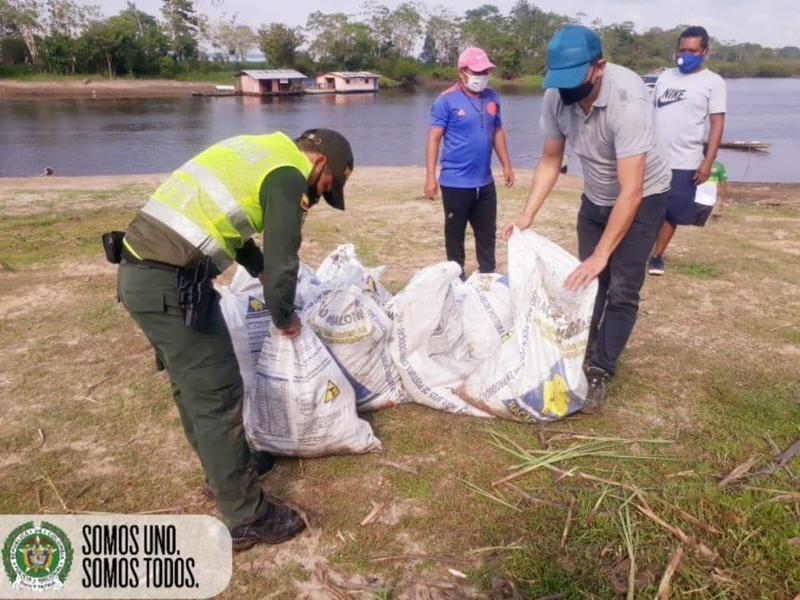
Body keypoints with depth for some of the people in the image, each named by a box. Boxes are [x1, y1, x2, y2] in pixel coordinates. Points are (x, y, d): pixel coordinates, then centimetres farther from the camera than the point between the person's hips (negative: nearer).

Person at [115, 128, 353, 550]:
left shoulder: (259, 149, 20)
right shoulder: (287, 176, -8)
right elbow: (283, 262, -12)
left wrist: (261, 273, 22)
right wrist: (284, 318, 6)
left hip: (139, 272, 10)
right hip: (172, 283, -10)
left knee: (191, 386, 21)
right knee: (217, 396, -1)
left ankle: (223, 473, 40)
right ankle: (246, 519, 12)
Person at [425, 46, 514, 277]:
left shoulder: (492, 97, 6)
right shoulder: (447, 100, -10)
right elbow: (434, 139, -11)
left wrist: (506, 165, 15)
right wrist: (430, 178, -16)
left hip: (485, 181, 5)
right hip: (455, 182, -5)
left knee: (487, 232, 14)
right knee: (455, 232, 9)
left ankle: (489, 275, 27)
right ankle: (457, 277, 23)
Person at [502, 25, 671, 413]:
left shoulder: (629, 101, -35)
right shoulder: (556, 96, -18)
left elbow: (631, 191, -35)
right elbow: (550, 160, -5)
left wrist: (601, 254, -36)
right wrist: (527, 216, -15)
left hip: (643, 198, -5)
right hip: (595, 197, 5)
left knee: (621, 290, -7)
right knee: (589, 282, 9)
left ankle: (600, 373, 5)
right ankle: (584, 359, 23)